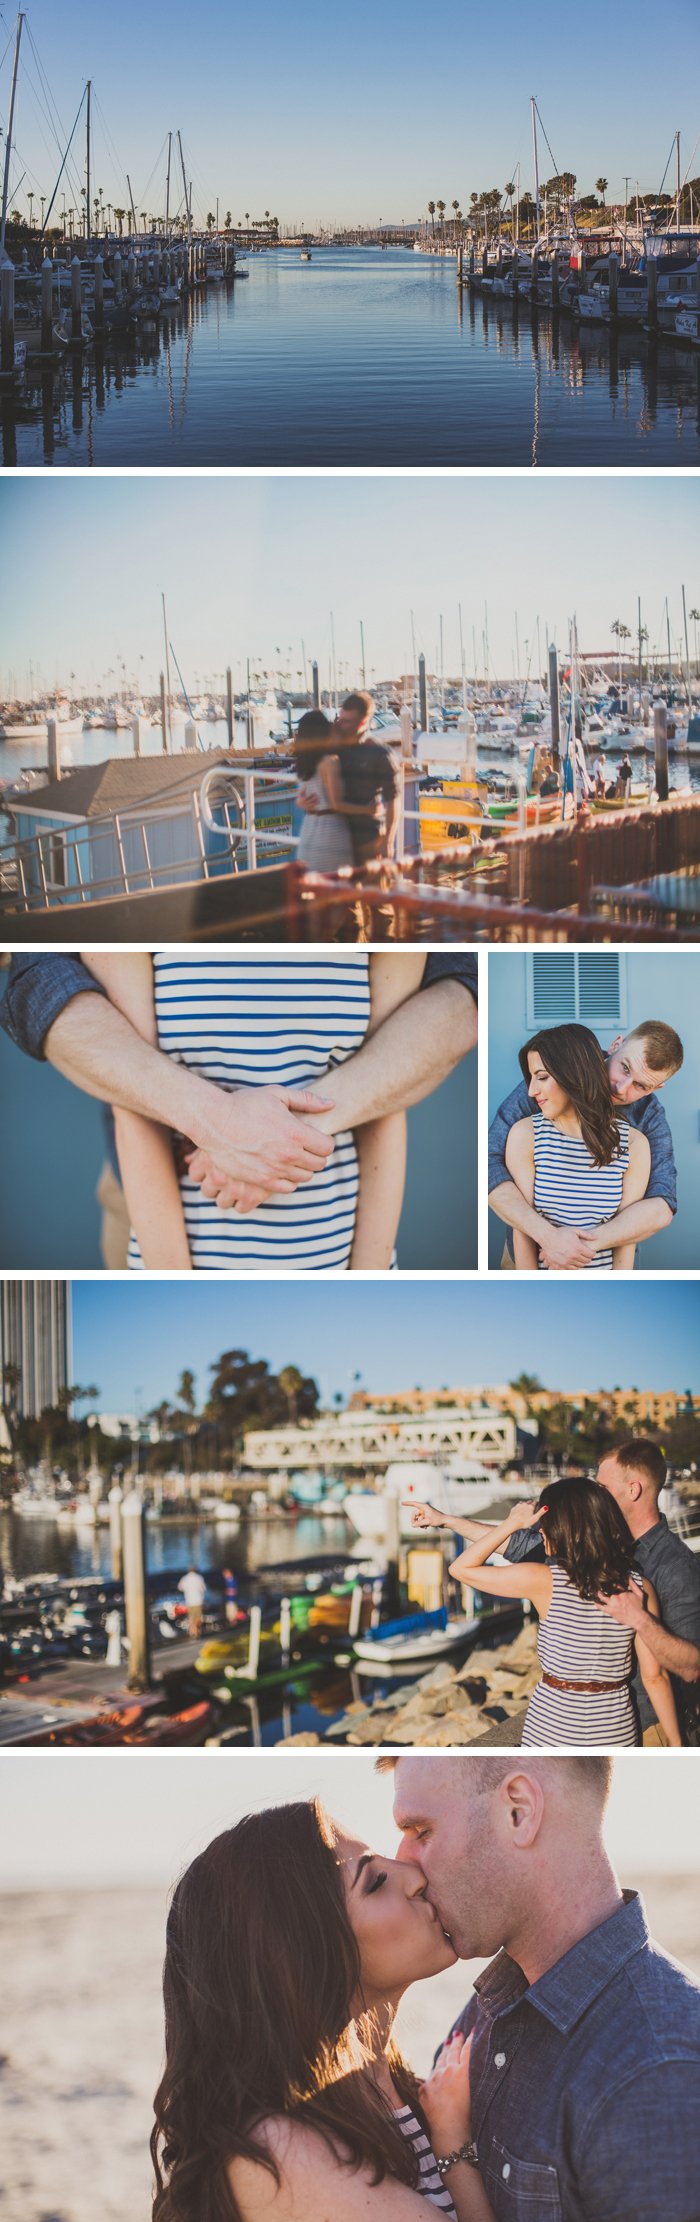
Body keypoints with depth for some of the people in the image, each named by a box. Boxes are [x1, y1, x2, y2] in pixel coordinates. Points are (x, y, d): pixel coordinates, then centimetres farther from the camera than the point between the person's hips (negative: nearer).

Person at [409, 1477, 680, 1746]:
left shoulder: (544, 1580, -14)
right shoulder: (639, 1587, -6)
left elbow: (461, 1569, -3)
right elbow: (655, 1675, -4)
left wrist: (512, 1523, -1)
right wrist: (675, 1745, 4)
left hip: (551, 1733, -3)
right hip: (617, 1733, 3)